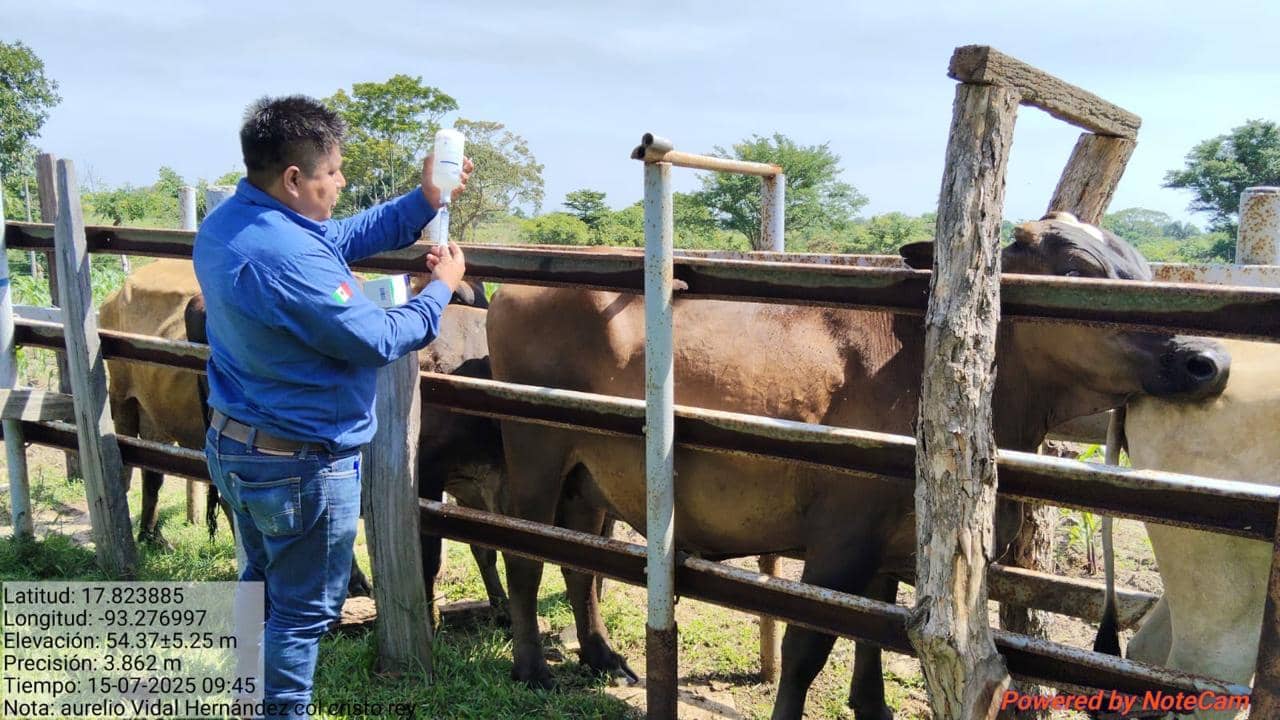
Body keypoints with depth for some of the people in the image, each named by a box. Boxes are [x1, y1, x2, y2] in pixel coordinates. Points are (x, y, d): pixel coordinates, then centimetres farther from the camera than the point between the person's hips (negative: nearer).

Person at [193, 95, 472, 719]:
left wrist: (424, 201, 6)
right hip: (302, 467, -10)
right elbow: (380, 340, -22)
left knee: (262, 584, 25)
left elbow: (344, 236, 10)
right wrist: (440, 290, -6)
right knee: (304, 609, 9)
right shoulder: (288, 257, -29)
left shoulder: (224, 224, 2)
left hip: (232, 445, 10)